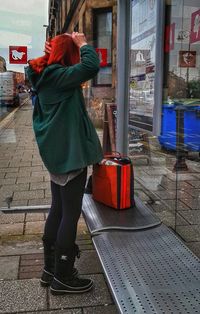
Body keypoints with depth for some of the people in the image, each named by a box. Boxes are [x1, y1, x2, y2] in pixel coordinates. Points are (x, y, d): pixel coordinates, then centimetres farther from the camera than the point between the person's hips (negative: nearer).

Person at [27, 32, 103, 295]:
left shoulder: (47, 78, 11)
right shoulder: (58, 76, -16)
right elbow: (91, 66, -29)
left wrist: (54, 52, 16)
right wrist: (83, 43, -12)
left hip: (57, 154, 10)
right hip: (71, 153, -10)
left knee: (58, 210, 16)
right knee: (71, 215, -1)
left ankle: (50, 269, 28)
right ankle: (62, 278, 10)